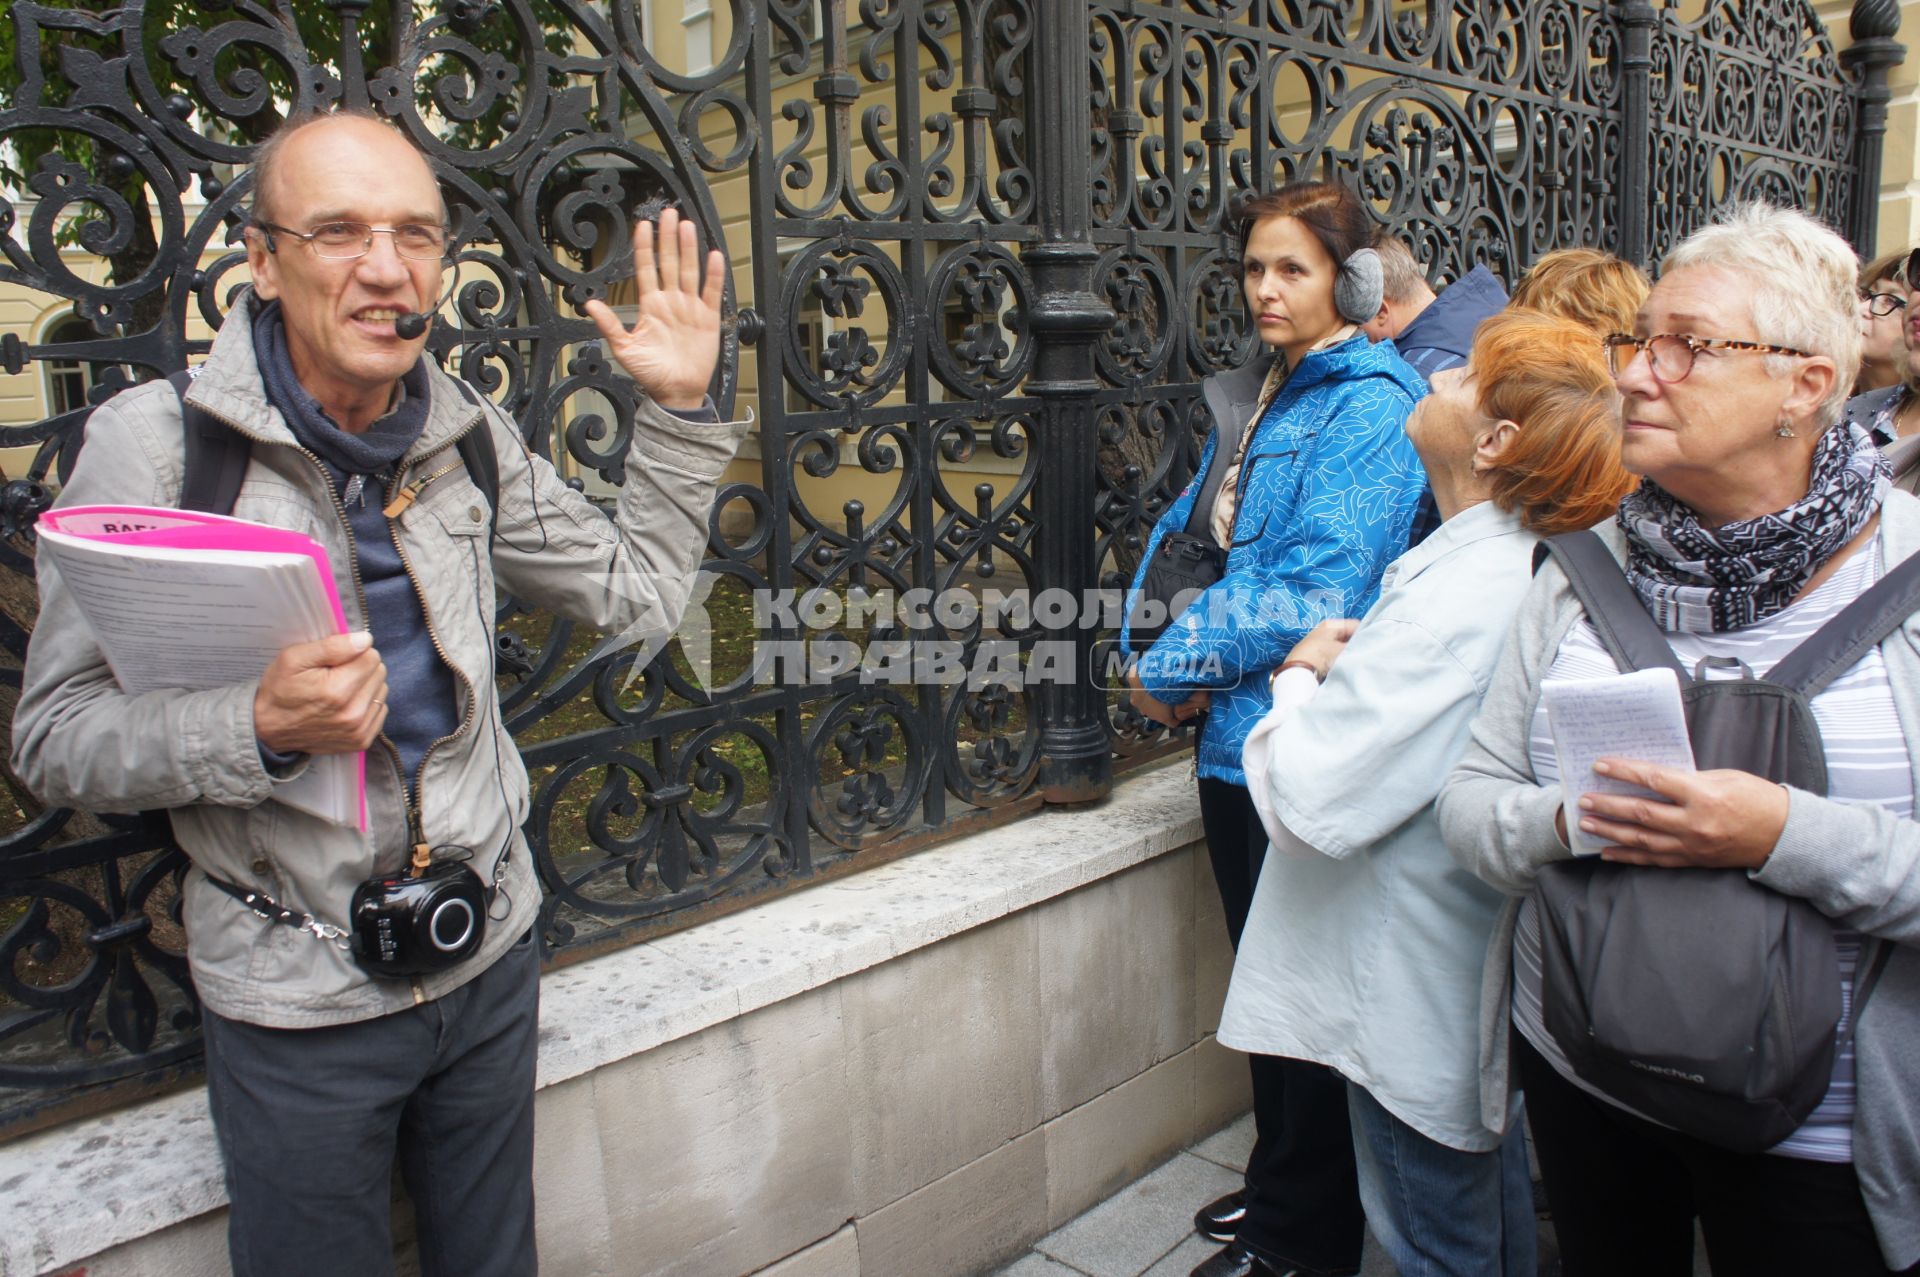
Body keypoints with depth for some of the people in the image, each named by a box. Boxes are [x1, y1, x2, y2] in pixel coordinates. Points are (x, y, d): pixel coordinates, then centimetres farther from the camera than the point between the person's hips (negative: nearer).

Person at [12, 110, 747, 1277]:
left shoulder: (470, 436, 0)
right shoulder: (155, 440, -13)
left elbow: (639, 589, 8)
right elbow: (56, 740, -11)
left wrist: (680, 409, 0)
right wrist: (261, 728, -29)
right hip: (296, 996, -4)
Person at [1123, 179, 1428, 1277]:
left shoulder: (1371, 406, -14)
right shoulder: (1255, 397, 12)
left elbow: (1316, 590, -22)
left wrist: (1173, 664, -16)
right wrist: (1182, 665, -5)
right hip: (1239, 734, 8)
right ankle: (1280, 1186, 40)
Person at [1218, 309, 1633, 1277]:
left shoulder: (1458, 599, -31)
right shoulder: (1524, 562, 1)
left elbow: (1309, 801, -32)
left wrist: (1302, 676, -16)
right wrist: (1345, 670, -7)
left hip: (1420, 1008, -9)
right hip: (1487, 970, 10)